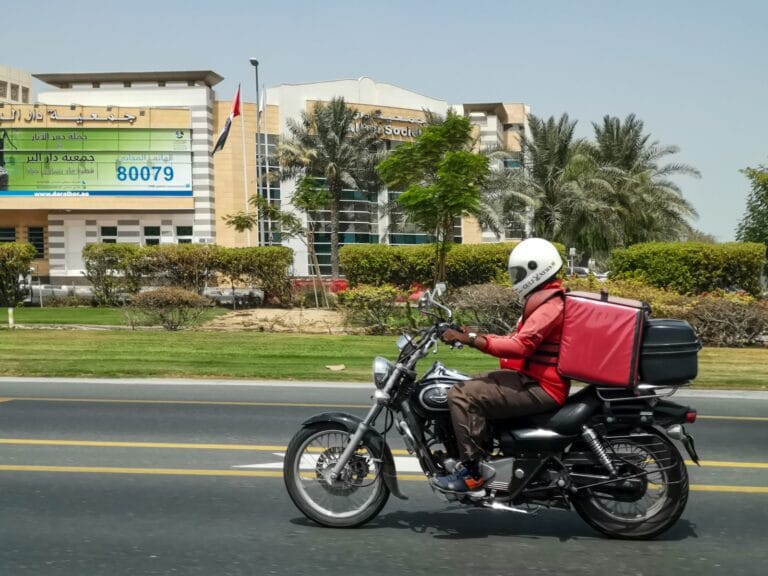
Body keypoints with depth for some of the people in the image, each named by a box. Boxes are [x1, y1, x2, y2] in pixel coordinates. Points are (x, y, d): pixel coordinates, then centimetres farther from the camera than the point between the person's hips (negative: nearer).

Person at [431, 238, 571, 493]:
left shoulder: (549, 305, -18)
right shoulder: (546, 299, 17)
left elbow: (520, 345, -29)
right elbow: (521, 339, 20)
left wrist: (469, 339, -29)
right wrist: (473, 336, 12)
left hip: (540, 387, -11)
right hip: (531, 377, 11)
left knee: (462, 396, -21)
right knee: (467, 386, 16)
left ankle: (471, 473, -17)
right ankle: (467, 455, 17)